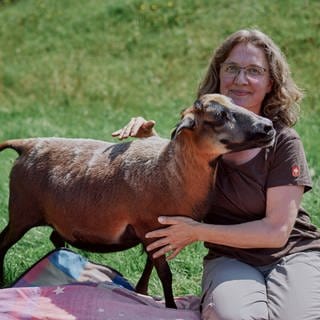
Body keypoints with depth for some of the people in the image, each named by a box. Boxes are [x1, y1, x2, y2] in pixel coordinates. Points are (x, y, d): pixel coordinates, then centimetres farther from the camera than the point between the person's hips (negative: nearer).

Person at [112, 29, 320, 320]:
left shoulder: (283, 142, -10)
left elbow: (276, 231, -13)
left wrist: (198, 231, -16)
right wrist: (148, 135, 1)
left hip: (291, 254, -1)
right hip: (230, 258, 1)